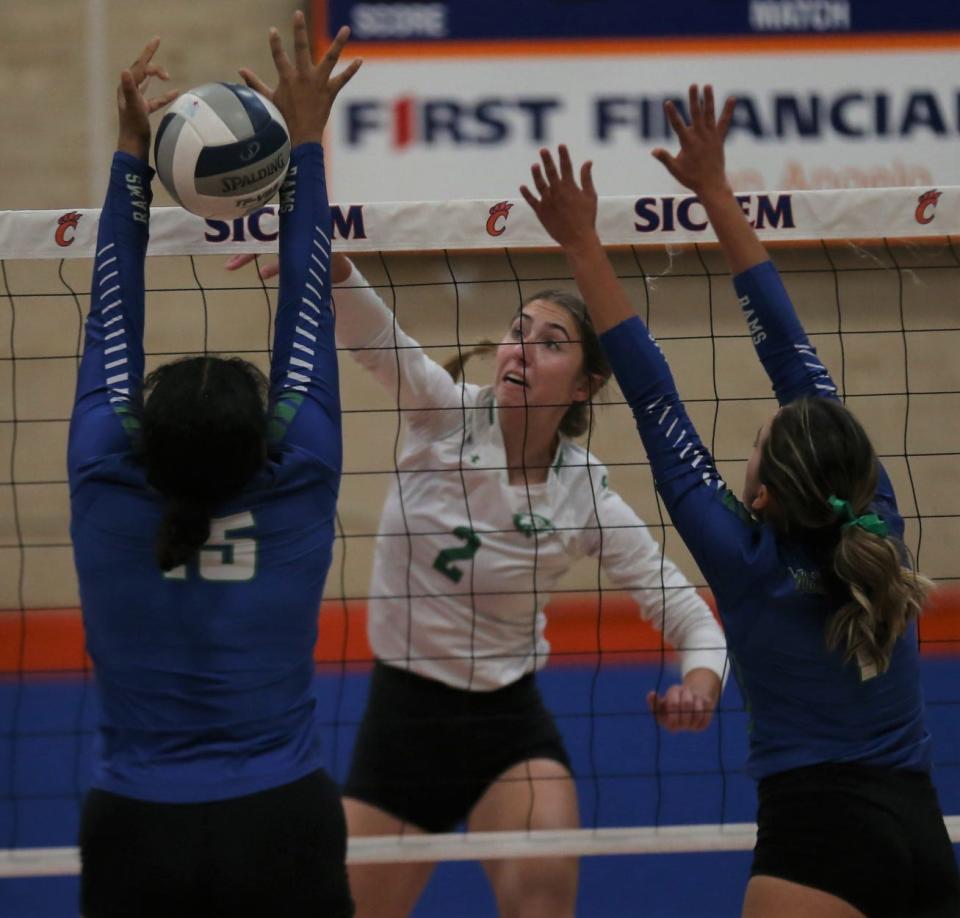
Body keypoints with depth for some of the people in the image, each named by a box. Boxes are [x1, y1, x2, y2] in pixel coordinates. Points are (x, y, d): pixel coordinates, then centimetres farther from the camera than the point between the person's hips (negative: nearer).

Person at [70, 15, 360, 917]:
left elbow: (112, 322, 5)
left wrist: (131, 153, 9)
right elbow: (307, 312, 1)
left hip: (133, 840, 1)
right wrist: (304, 142, 8)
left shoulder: (108, 495, -5)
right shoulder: (297, 493, -6)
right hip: (282, 835, -1)